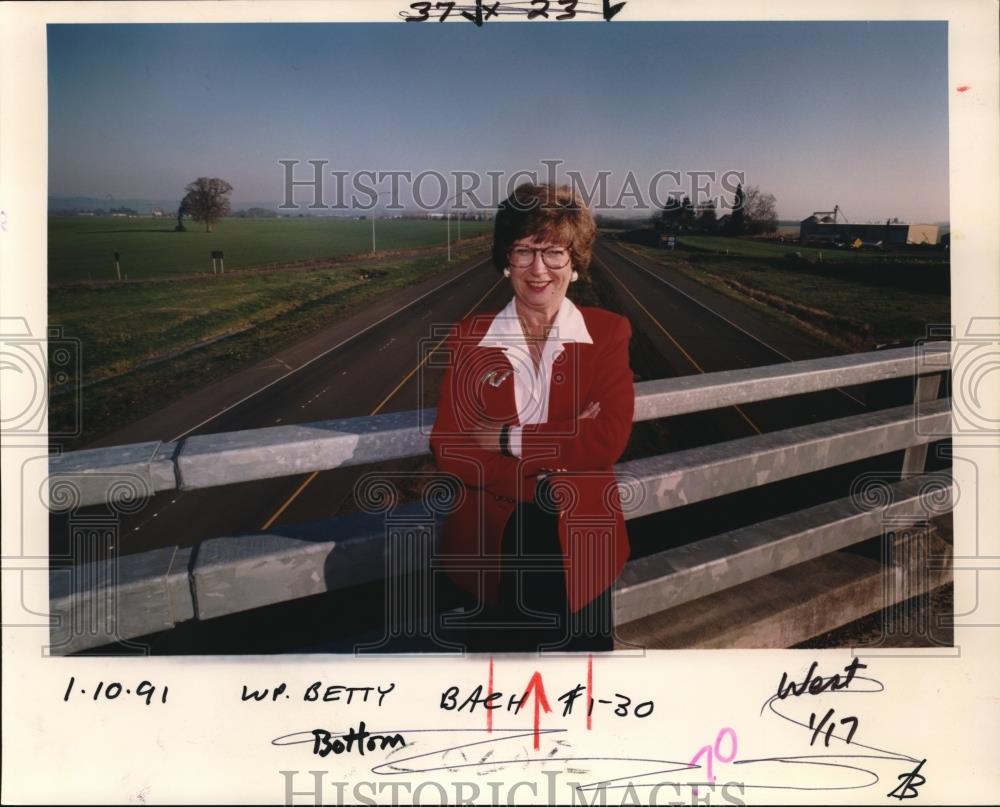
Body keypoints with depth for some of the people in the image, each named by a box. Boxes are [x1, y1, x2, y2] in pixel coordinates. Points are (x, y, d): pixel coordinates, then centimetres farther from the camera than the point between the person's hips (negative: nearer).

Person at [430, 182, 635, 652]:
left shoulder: (607, 333, -3)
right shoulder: (470, 337, -2)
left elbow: (609, 439, -15)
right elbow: (448, 449, -10)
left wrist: (509, 440, -16)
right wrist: (565, 444, -19)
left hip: (577, 546, 0)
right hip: (492, 547, 1)